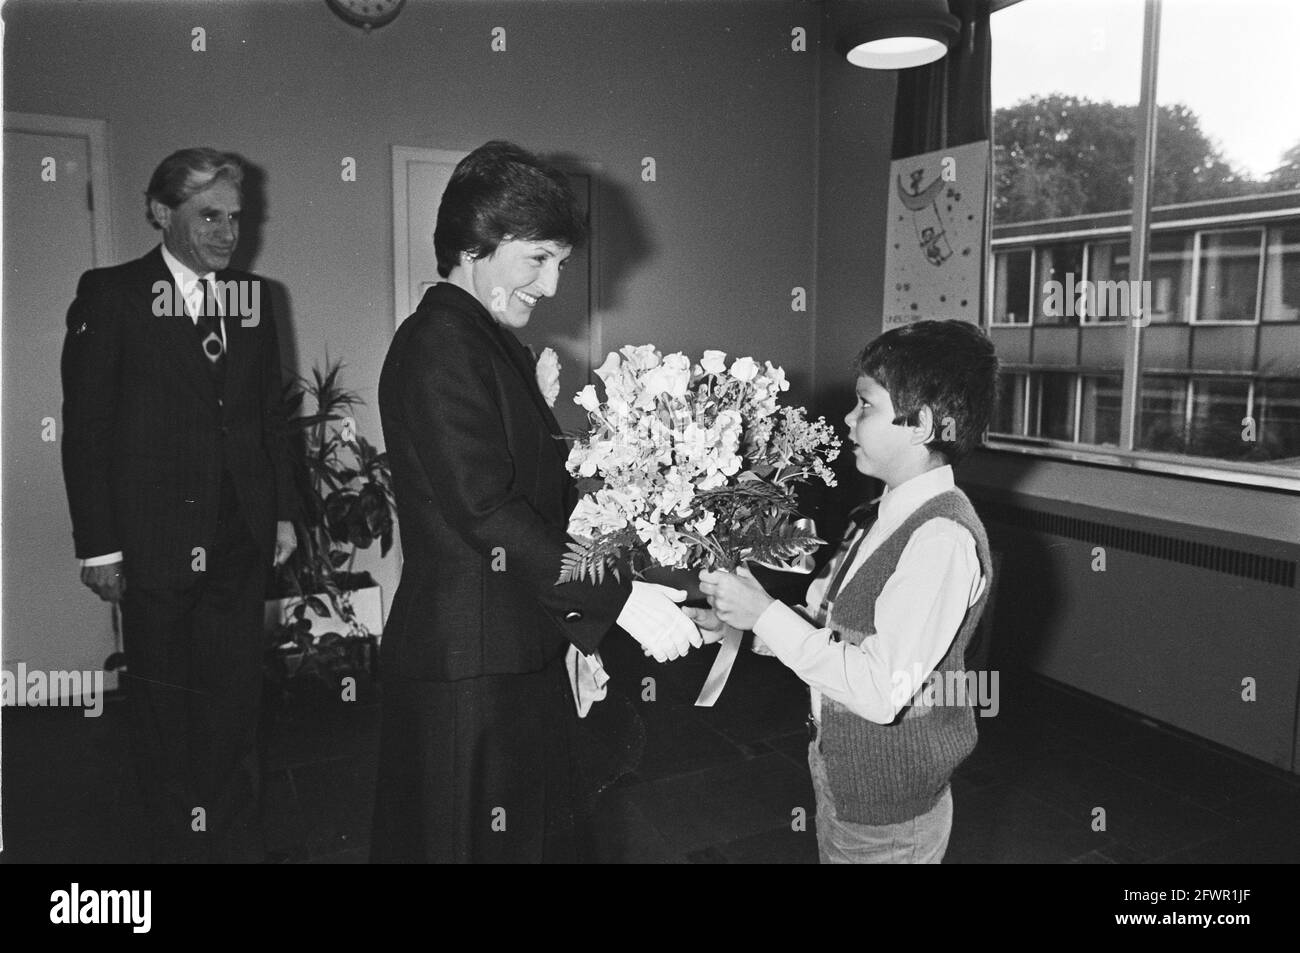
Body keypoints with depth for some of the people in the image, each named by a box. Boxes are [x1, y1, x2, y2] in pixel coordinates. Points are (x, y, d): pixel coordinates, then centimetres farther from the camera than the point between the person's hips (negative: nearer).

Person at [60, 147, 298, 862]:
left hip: (242, 538, 4)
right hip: (155, 540, -3)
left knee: (236, 696, 12)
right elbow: (86, 425, -5)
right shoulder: (110, 294, -3)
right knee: (164, 706, 10)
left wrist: (283, 510, 8)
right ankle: (180, 839, 28)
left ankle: (237, 838, 27)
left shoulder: (254, 296, 8)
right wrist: (99, 545, -8)